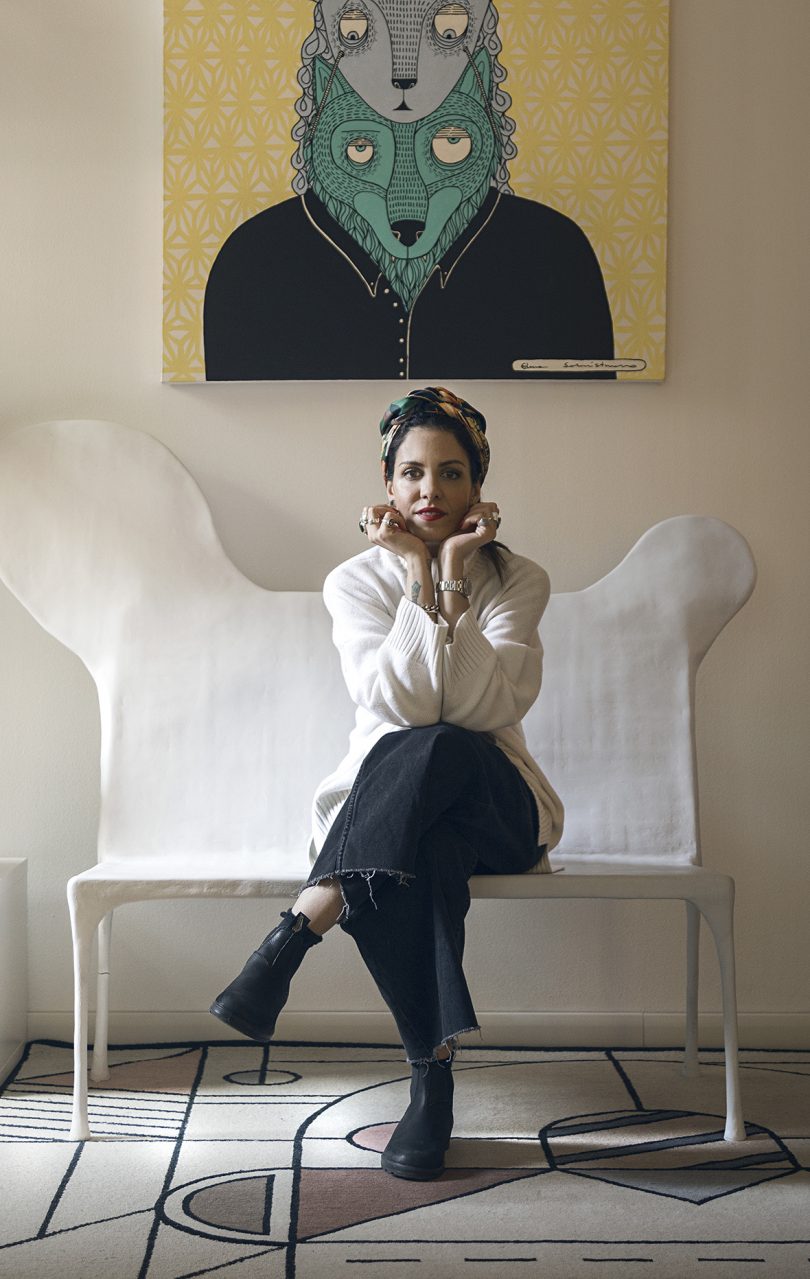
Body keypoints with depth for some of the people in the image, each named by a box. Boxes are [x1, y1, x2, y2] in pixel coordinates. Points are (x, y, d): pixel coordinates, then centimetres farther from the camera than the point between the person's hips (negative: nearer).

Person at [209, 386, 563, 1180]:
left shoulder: (517, 581, 0)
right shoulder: (356, 582, 1)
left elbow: (486, 708, -17)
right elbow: (398, 704, -16)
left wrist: (456, 579, -20)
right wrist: (418, 575, -19)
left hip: (493, 803, 0)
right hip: (380, 799, 1)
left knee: (430, 752, -38)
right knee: (422, 856, -40)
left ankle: (294, 934, -41)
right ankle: (432, 1077, -36)